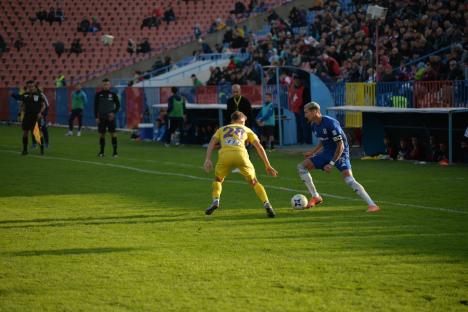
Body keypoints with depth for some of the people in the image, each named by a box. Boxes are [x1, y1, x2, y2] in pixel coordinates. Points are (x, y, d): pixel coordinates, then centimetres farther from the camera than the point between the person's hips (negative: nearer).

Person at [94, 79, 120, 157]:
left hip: (110, 117, -1)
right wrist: (96, 117, -1)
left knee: (113, 133, -6)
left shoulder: (113, 94, 1)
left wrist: (114, 113, -11)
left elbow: (118, 105, 5)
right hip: (101, 117, 1)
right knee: (101, 134, 3)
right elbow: (96, 106, 6)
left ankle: (115, 151, -2)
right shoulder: (98, 94, 3)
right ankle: (101, 151, 12)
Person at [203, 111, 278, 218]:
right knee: (254, 182, 17)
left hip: (225, 155, 0)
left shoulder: (222, 129, 34)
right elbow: (259, 147, 23)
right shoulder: (246, 130, 32)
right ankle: (266, 204, -1)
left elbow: (212, 142, 16)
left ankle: (215, 201, 4)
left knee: (218, 180, 27)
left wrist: (207, 159, 5)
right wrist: (268, 166, 24)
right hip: (241, 154, 0)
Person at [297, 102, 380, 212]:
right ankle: (315, 197, 9)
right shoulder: (314, 126, 2)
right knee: (302, 166, 2)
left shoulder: (330, 124, -24)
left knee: (349, 179, -26)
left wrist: (331, 163, -25)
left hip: (340, 153, -9)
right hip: (327, 152, 9)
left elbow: (341, 146, -23)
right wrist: (313, 152, 10)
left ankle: (372, 205, -24)